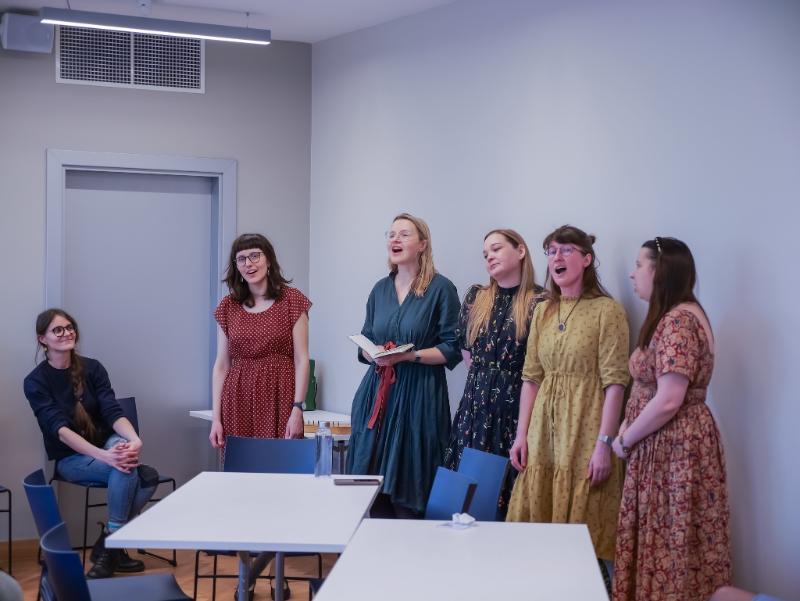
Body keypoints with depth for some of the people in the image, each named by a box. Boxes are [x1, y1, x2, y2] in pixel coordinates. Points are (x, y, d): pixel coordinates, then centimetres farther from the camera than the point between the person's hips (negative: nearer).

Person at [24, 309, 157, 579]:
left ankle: (108, 544, -17)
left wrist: (134, 440, -35)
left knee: (122, 447, -33)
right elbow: (60, 429, -22)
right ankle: (112, 545, -14)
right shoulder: (35, 381, -10)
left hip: (106, 444, 4)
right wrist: (104, 456, -37)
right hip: (70, 459, -3)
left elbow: (113, 412, -11)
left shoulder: (92, 368, 0)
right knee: (126, 469, -32)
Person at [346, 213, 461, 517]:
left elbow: (452, 350, -6)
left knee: (409, 491, -4)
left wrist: (408, 355, -17)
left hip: (419, 395, -5)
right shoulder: (380, 289, 13)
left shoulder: (441, 289, -4)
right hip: (377, 392, 5)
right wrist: (373, 355, -4)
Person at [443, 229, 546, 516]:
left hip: (518, 403, -5)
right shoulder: (476, 298, 12)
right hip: (476, 403, 5)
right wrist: (484, 379, 12)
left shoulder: (541, 301, -6)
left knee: (512, 489, -3)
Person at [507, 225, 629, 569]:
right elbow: (531, 378, 11)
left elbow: (614, 383, -12)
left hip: (584, 430, -6)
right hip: (544, 431, 6)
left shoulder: (607, 310, -8)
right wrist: (521, 435, 6)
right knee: (538, 525, 11)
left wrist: (604, 444, -17)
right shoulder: (542, 311, 11)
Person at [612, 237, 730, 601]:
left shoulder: (678, 321, -20)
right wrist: (628, 428, 5)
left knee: (670, 544, 0)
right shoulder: (670, 317, 14)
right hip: (662, 447, 10)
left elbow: (668, 401, -25)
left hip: (676, 448, -10)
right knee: (660, 541, 14)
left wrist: (625, 441, -13)